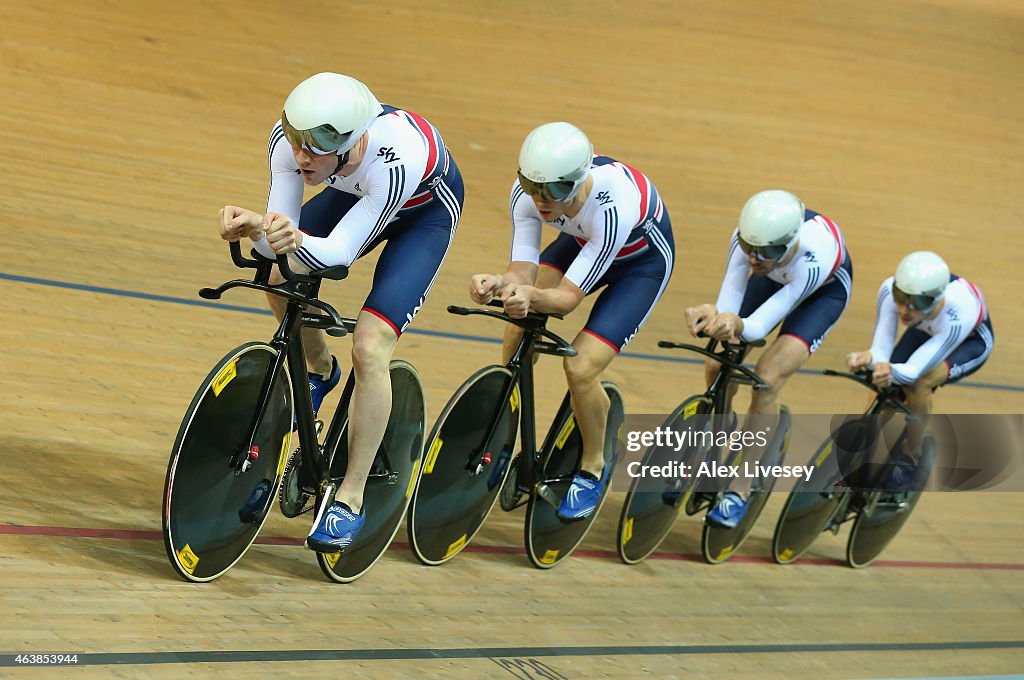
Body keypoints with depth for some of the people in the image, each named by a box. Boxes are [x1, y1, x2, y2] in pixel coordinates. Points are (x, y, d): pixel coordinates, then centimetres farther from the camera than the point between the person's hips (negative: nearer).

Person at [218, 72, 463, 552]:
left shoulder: (395, 158, -43)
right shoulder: (289, 138, -30)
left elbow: (341, 250, -39)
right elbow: (281, 230, -27)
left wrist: (297, 242, -60)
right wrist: (258, 230, -49)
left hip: (426, 210, -5)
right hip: (357, 191, 6)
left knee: (369, 348, -18)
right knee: (280, 279, -13)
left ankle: (350, 500, -5)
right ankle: (319, 371, 21)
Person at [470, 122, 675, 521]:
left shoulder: (613, 206, -43)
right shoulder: (527, 192, -28)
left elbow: (570, 296, -37)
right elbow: (523, 270, -27)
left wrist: (532, 297, -58)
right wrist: (499, 284, -49)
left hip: (643, 260, -5)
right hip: (582, 241, 5)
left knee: (581, 367, -19)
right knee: (519, 332, -13)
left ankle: (593, 468, 9)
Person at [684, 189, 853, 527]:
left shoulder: (812, 257, -44)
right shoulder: (749, 237, -35)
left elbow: (760, 326, -43)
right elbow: (728, 304, -35)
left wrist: (737, 325, -65)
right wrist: (713, 316, -59)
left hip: (824, 290, -4)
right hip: (776, 278, 4)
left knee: (767, 380, -21)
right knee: (717, 367, -9)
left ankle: (740, 491, -8)